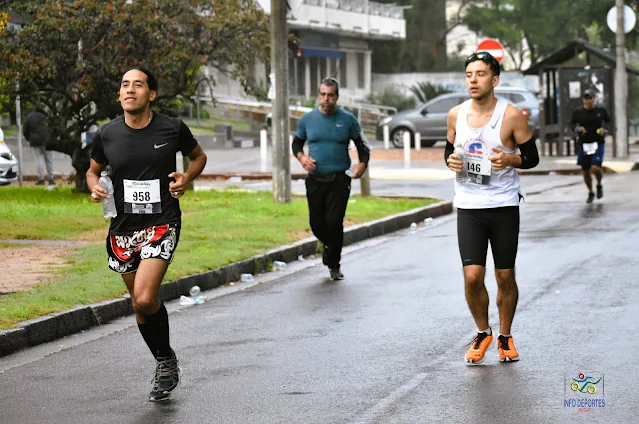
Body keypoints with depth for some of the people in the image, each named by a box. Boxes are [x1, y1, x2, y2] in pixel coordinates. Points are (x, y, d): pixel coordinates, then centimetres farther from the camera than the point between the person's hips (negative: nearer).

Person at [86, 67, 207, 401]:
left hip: (162, 224, -4)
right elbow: (93, 170, 15)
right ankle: (164, 363, 31)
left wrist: (186, 178, -7)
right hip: (123, 226, 4)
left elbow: (198, 155, 13)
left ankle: (166, 360, 3)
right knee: (140, 304, 10)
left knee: (144, 299, -20)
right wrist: (94, 187, -7)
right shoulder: (107, 134, -1)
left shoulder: (172, 128, -5)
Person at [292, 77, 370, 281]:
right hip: (315, 180, 2)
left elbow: (362, 145, 10)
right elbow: (296, 143, 17)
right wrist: (302, 157, -4)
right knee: (317, 224, 5)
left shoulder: (348, 119, 1)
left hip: (339, 181, -2)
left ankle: (334, 264, 5)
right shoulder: (308, 119, 6)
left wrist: (363, 163, -8)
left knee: (334, 222, -12)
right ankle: (329, 245, 39)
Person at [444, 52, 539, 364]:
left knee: (505, 277, 7)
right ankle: (482, 333, 16)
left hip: (504, 206, -2)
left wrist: (510, 159, -20)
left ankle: (505, 337, 26)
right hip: (468, 206, 2)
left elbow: (532, 157, -1)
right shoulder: (456, 115, 3)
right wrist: (450, 160, -6)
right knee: (472, 277, -7)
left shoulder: (511, 116, -7)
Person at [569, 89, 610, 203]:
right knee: (585, 171, 8)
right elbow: (572, 123, 10)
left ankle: (599, 185, 14)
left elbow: (608, 121, 15)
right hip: (583, 144, 2)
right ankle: (590, 193, 31)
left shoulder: (601, 110, 0)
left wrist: (604, 129, -3)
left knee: (595, 168, -19)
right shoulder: (578, 112, -1)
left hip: (598, 143, -2)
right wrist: (578, 129, -10)